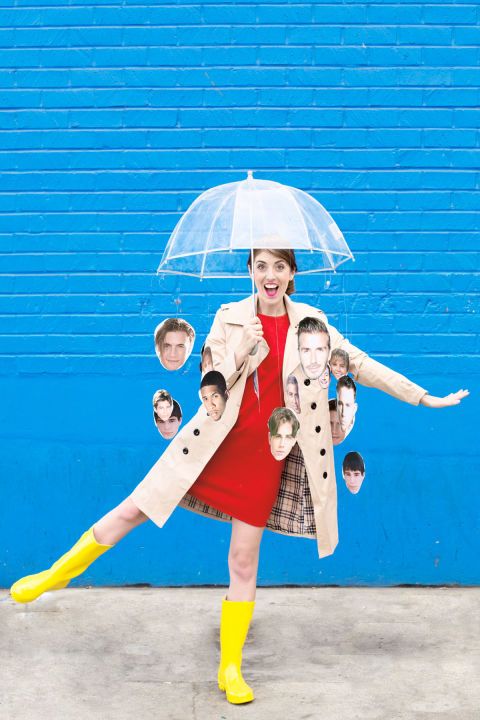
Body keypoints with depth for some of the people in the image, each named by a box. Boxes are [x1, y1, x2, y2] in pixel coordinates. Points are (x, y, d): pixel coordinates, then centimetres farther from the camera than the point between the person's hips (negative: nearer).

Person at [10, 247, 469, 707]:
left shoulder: (311, 322, 2)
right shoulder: (229, 318, 0)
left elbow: (362, 365, 6)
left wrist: (427, 398, 7)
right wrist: (241, 352, -20)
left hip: (263, 457, 1)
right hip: (215, 444, 0)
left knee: (244, 564, 6)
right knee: (132, 510, -1)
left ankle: (231, 669, 19)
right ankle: (57, 574, 20)